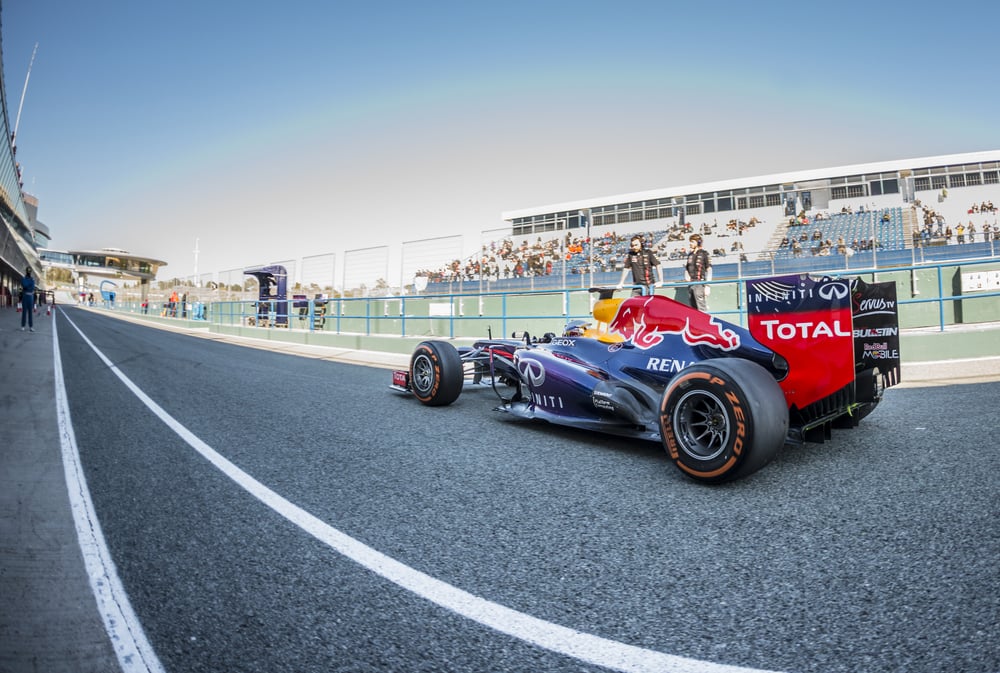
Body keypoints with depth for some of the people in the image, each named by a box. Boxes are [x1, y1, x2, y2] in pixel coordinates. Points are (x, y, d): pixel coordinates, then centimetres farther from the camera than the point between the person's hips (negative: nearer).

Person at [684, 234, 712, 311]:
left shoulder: (704, 253, -3)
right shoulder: (690, 254, 15)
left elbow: (709, 270, -5)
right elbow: (686, 268, 24)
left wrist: (707, 286, -11)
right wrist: (686, 275, 2)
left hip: (699, 283, -7)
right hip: (691, 283, 7)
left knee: (701, 308, -11)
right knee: (693, 307, 11)